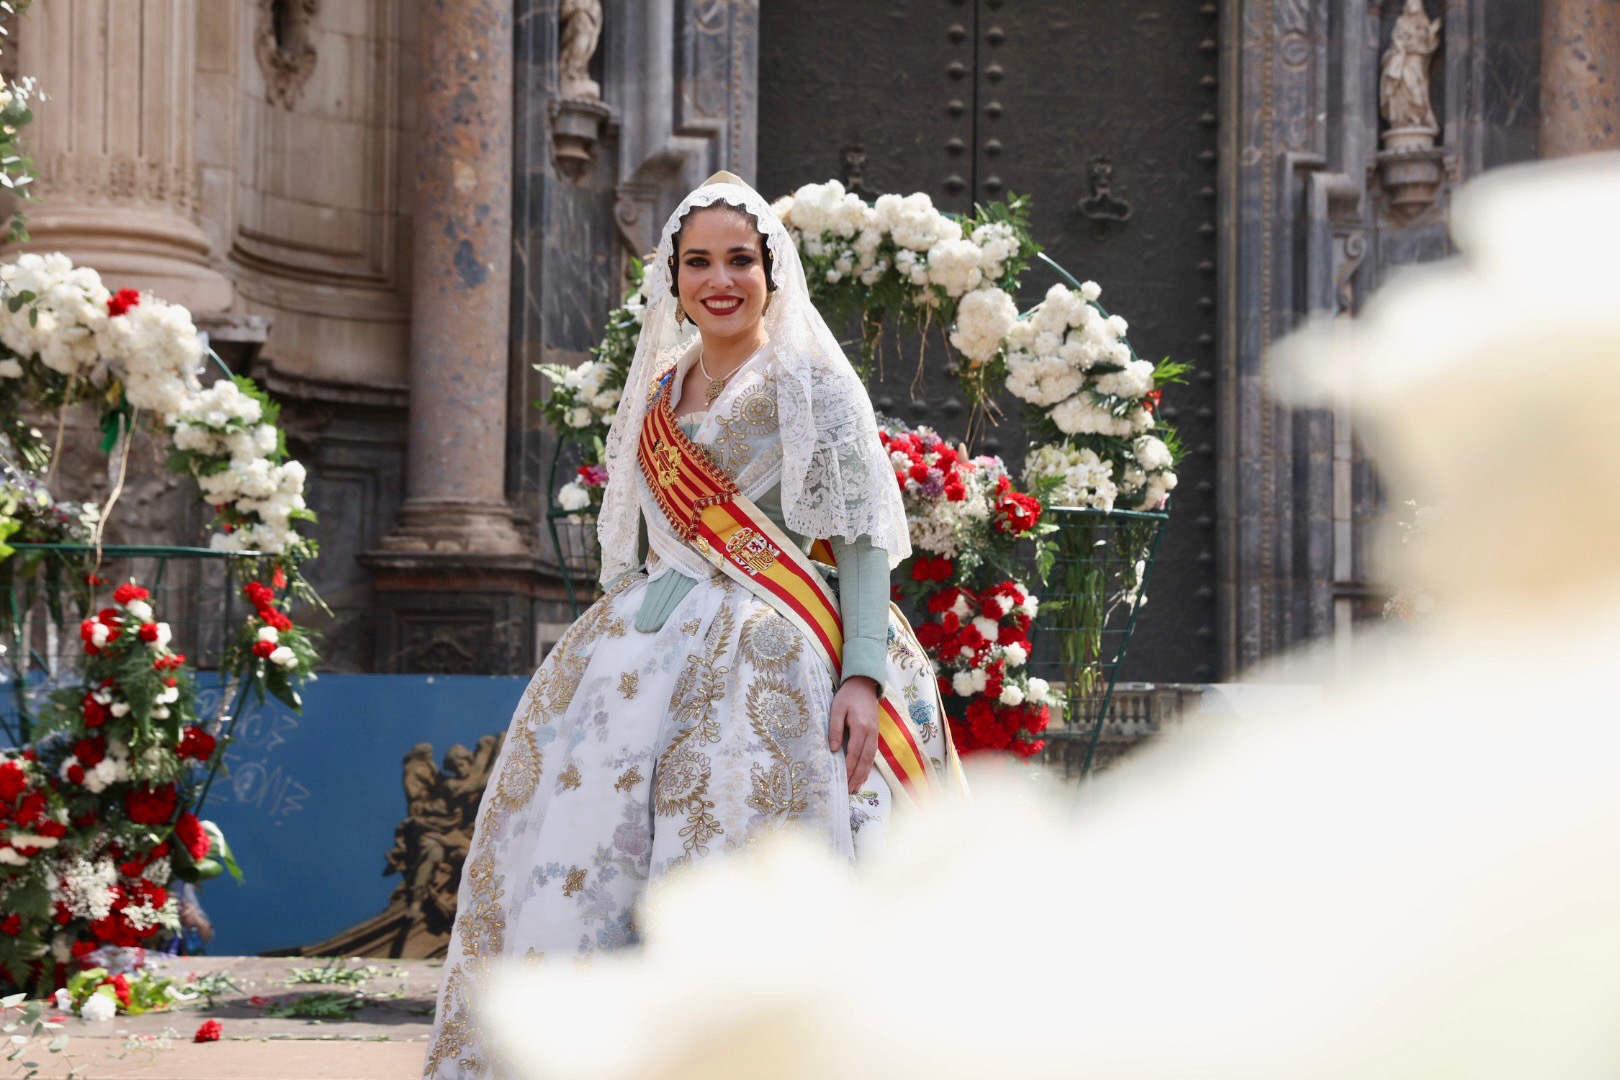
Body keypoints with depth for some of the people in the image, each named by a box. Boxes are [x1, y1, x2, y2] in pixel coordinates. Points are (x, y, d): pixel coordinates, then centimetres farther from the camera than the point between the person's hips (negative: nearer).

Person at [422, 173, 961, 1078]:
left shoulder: (813, 384, 0)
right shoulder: (659, 392, 17)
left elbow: (865, 538, -7)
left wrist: (863, 673, -19)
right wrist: (614, 646, 16)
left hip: (772, 661, -6)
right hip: (654, 654, 6)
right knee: (587, 858, -1)